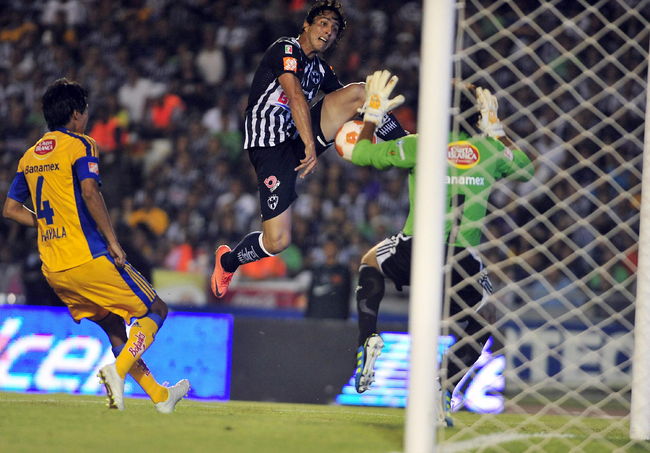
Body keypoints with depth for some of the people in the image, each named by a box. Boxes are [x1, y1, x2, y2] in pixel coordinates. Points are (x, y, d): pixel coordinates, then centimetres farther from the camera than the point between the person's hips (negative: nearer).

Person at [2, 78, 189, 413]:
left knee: (115, 329, 18)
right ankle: (118, 369, -17)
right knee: (155, 310, 5)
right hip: (88, 258, -7)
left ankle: (161, 397, 20)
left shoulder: (29, 156, 15)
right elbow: (89, 192, -20)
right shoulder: (79, 145, -5)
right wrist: (113, 242, -16)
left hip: (53, 269, 7)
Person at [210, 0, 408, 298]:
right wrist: (310, 146, -30)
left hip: (299, 138, 7)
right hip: (270, 147, -7)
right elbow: (296, 96, -21)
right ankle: (227, 261, 15)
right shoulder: (286, 49, -9)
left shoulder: (321, 69, 16)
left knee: (358, 92, -9)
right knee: (277, 241, -14)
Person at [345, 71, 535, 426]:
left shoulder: (419, 146, 2)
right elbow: (526, 169, 29)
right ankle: (443, 389, 3)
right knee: (477, 327, 26)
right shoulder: (489, 150, 7)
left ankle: (368, 339, 13)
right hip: (463, 261, 1)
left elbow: (360, 154, 14)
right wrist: (496, 129, 31)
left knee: (370, 263, 34)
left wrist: (374, 111, 27)